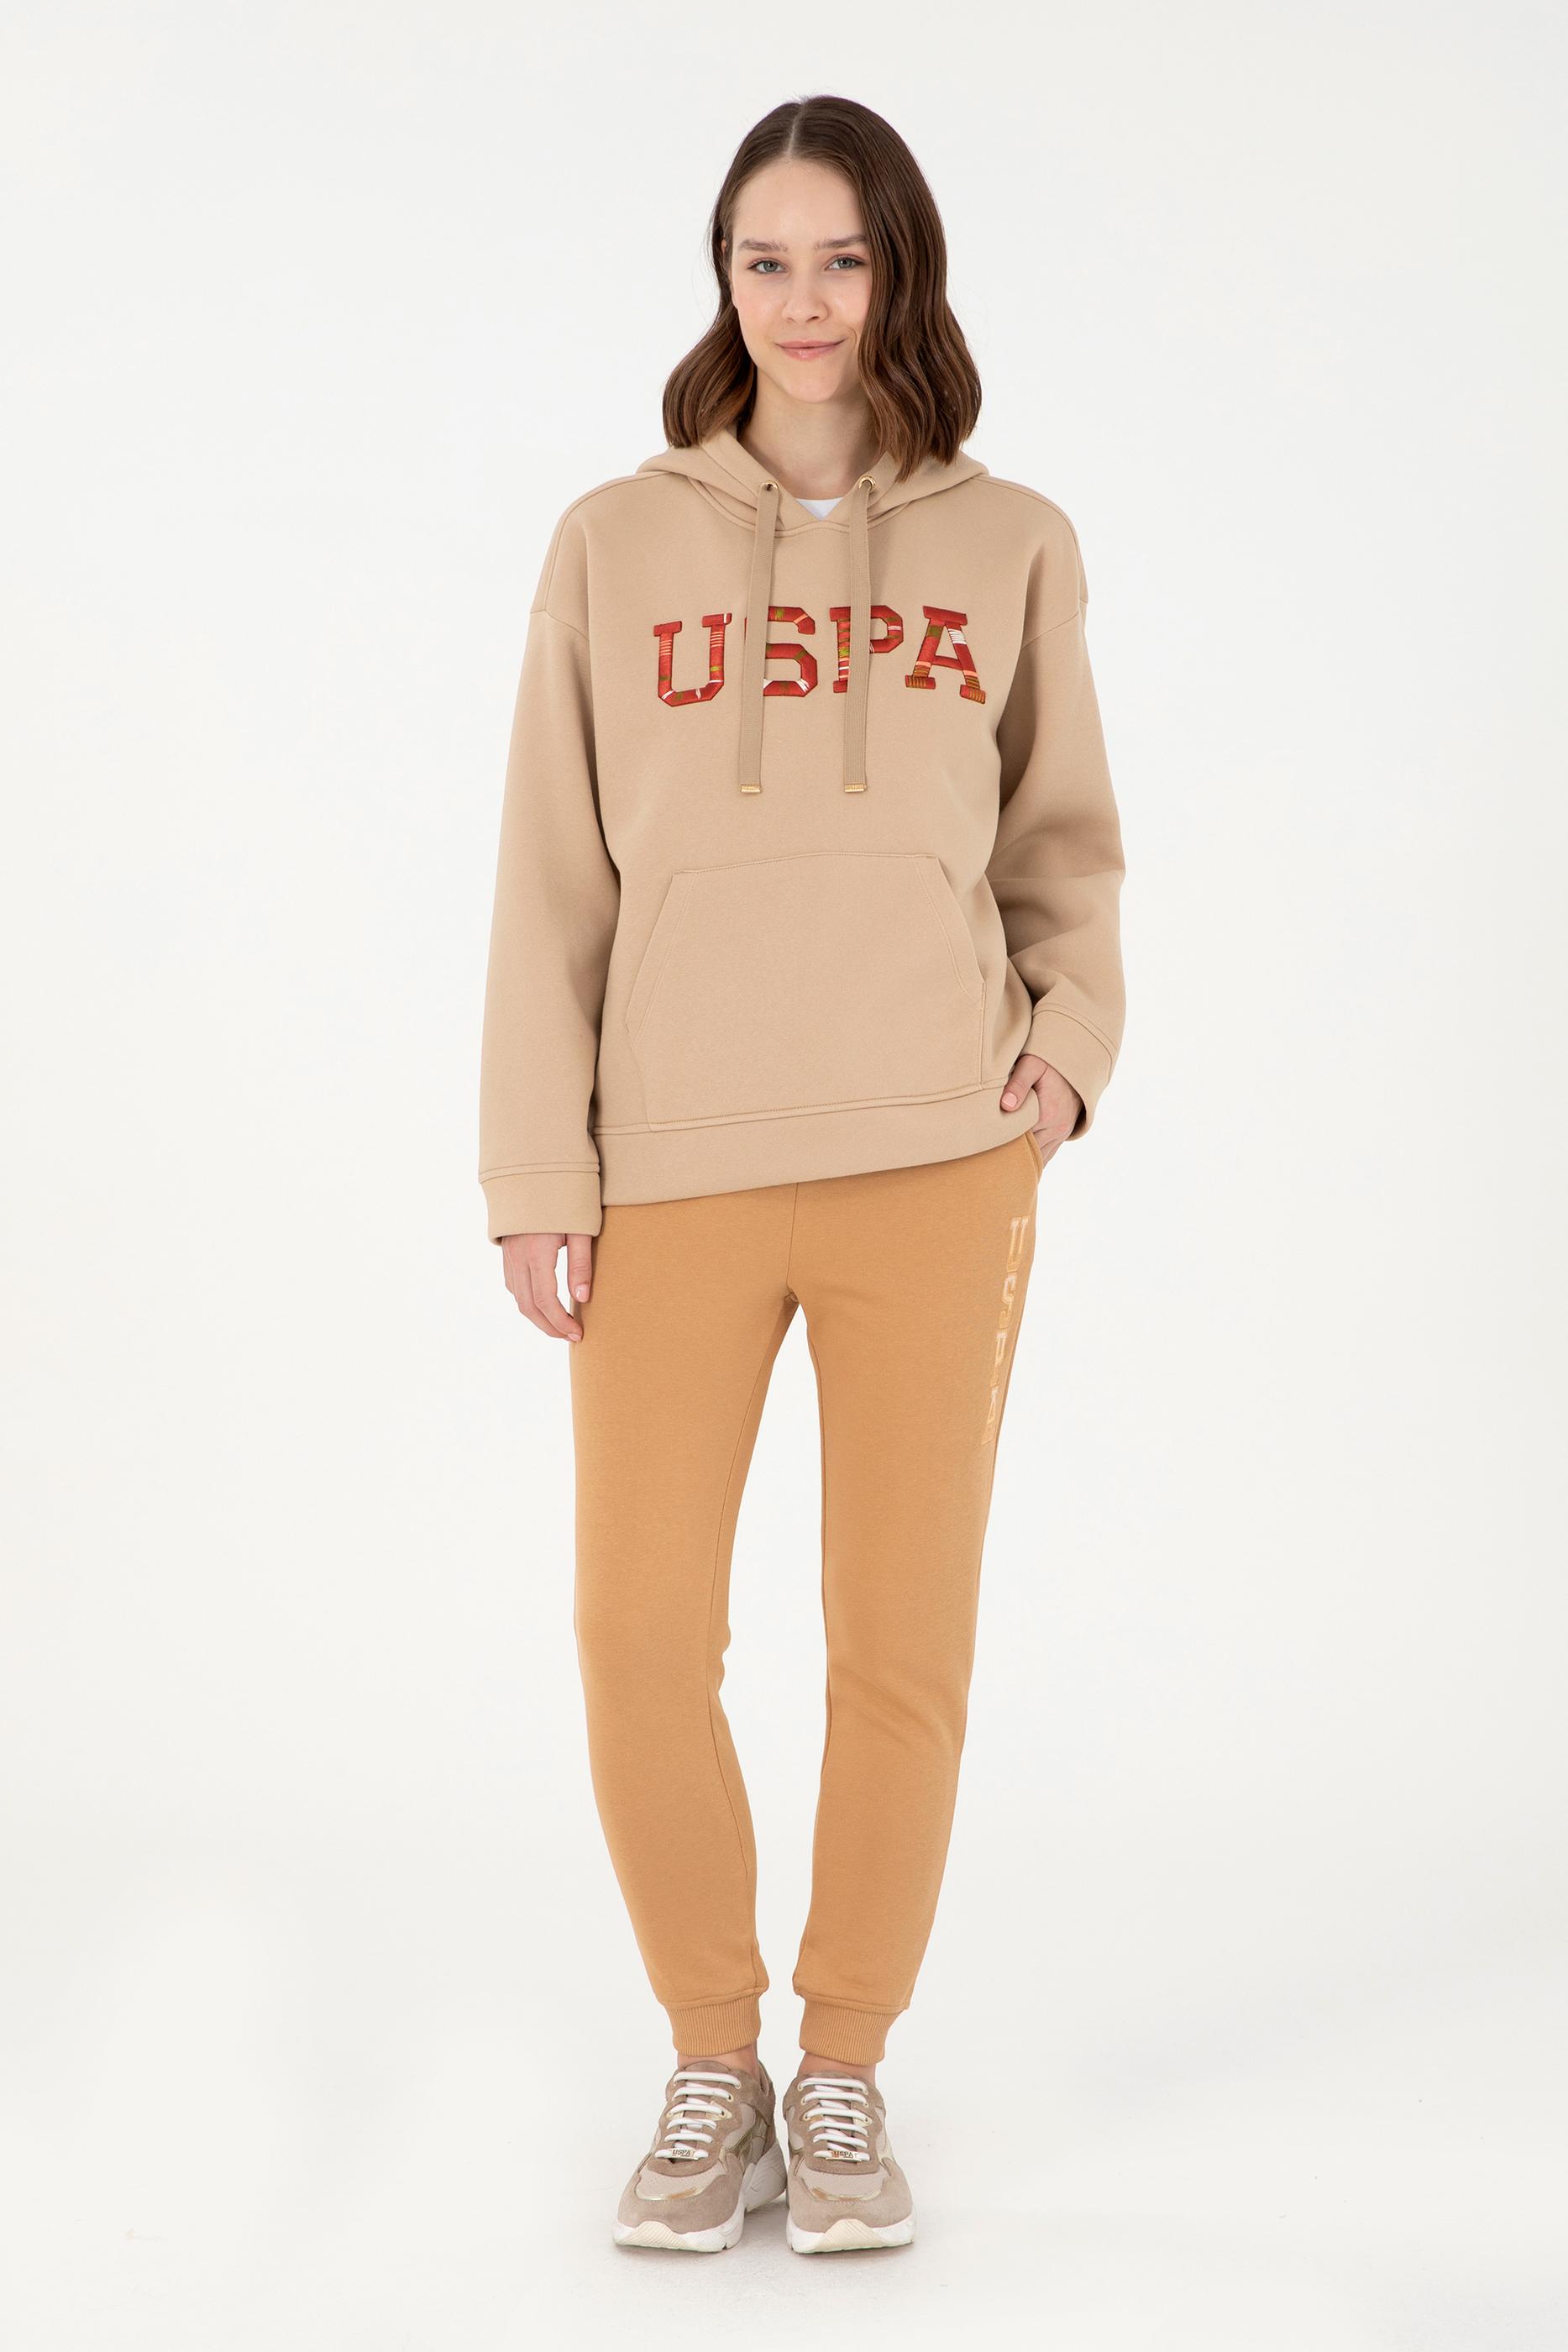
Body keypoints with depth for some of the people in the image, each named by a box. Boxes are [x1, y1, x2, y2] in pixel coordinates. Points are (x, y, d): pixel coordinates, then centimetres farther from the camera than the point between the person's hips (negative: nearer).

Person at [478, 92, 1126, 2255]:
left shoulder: (1010, 549, 7)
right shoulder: (617, 545, 5)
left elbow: (1062, 841, 17)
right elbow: (556, 881, 4)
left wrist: (1072, 1032, -1)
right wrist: (539, 1173, 0)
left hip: (937, 1170, 0)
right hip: (673, 1179, 0)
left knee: (906, 1647, 3)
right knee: (642, 1640, -2)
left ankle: (846, 2076, 22)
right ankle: (711, 2070, 19)